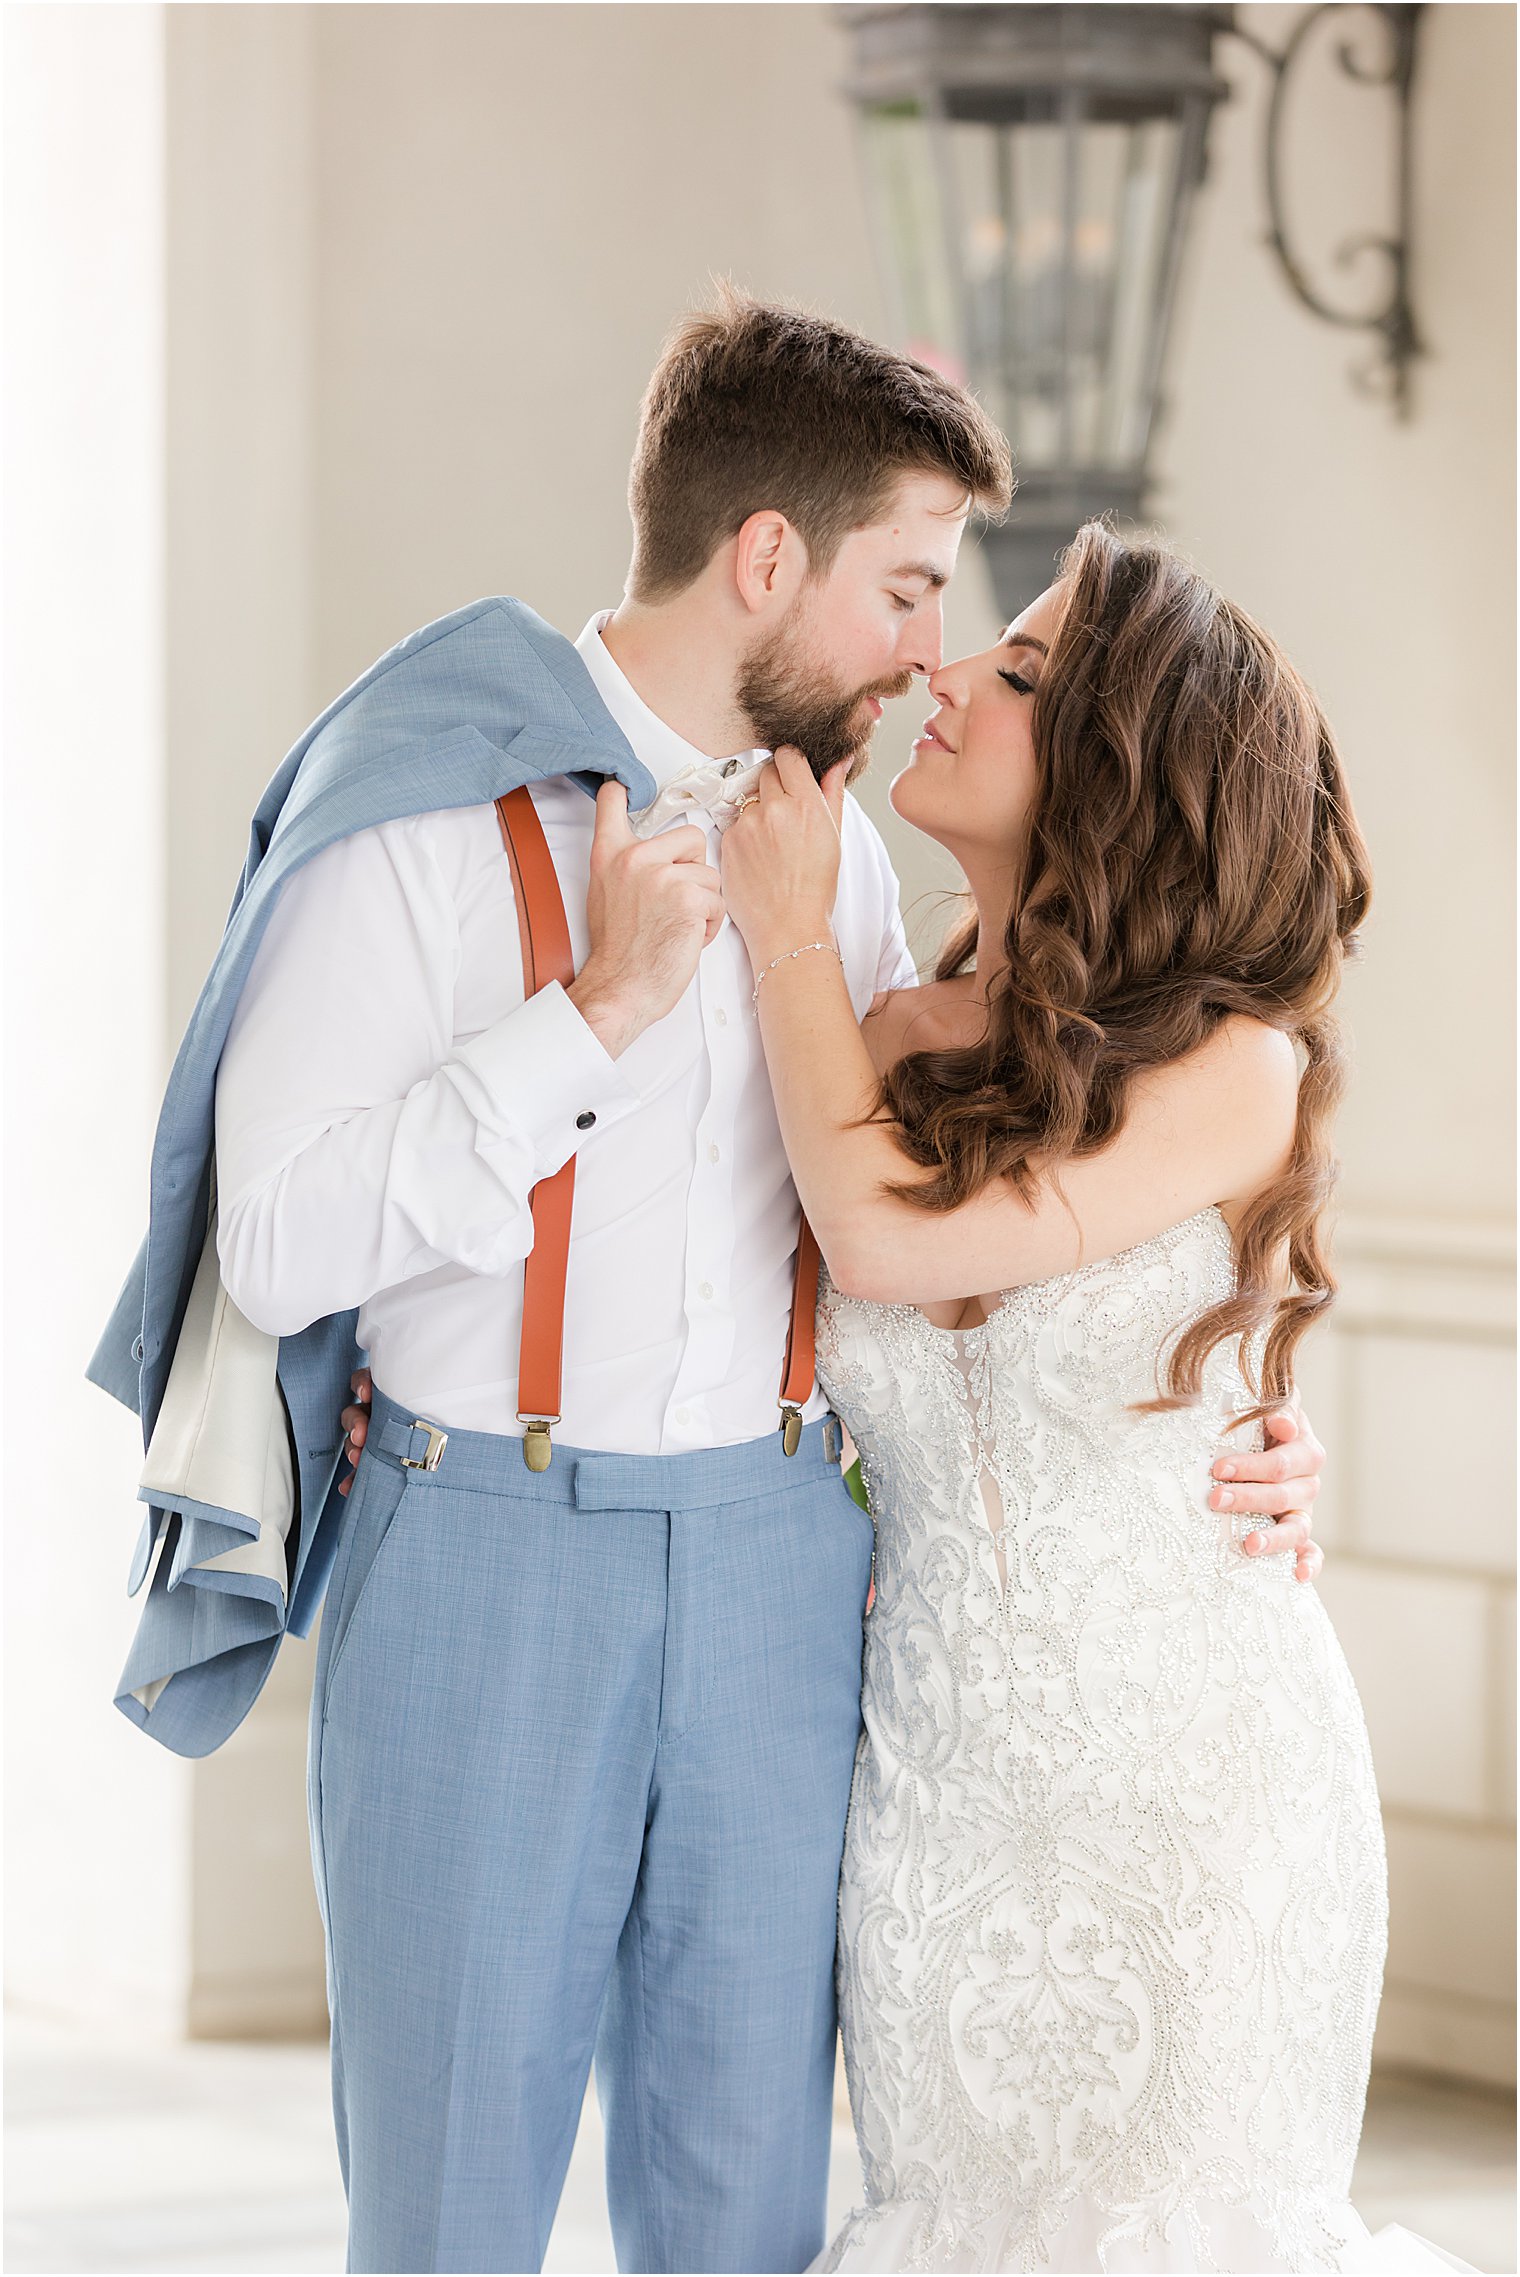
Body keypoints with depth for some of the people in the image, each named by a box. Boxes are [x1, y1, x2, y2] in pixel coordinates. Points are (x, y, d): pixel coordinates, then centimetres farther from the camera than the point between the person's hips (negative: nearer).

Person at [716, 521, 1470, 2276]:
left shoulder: (1235, 1070, -13)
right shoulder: (893, 1042, 3)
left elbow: (886, 1231, -21)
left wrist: (788, 927, -9)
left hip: (1184, 1773, -4)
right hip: (948, 1776, 4)